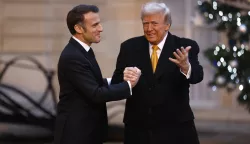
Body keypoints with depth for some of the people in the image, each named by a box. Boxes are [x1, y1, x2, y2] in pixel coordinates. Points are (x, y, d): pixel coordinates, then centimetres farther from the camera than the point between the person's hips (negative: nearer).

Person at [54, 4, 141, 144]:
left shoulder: (82, 51, 10)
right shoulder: (72, 57, -21)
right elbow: (96, 94, -22)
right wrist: (128, 85, -14)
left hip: (88, 129, 10)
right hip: (75, 132, -10)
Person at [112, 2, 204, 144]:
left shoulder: (185, 47, -3)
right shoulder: (130, 47, 4)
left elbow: (197, 76, -17)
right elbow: (116, 83, 2)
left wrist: (186, 66, -39)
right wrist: (124, 78, -21)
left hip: (176, 129, -2)